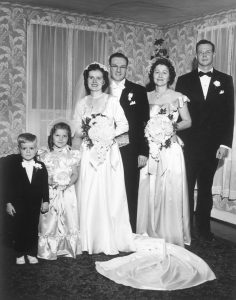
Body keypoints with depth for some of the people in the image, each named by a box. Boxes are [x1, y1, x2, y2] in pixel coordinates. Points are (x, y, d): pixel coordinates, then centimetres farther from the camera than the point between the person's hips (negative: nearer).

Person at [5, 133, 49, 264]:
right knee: (19, 229, 10)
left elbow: (45, 185, 1)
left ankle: (32, 253, 25)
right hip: (18, 204, -1)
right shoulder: (13, 165, -5)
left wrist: (45, 201, -2)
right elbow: (9, 185, -4)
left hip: (35, 204, 1)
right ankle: (20, 254, 25)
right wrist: (9, 203, -7)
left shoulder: (41, 166, -2)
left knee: (33, 229, 10)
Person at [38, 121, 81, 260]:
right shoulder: (45, 155, 3)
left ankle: (67, 249, 17)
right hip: (50, 193, 0)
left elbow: (75, 174, 3)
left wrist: (67, 183, -14)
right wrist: (49, 181, -16)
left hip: (67, 192, 0)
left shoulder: (72, 155, 3)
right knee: (49, 221, 1)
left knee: (68, 219, 2)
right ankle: (48, 250, 14)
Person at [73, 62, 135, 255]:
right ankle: (92, 241, 12)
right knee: (89, 196, 1)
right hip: (89, 154, 2)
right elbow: (77, 131, 10)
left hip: (109, 154, -2)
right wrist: (85, 134, -10)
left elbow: (124, 125, -2)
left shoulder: (112, 101, 2)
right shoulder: (81, 104, 10)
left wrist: (108, 134, -12)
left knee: (110, 195, -1)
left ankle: (111, 240, 10)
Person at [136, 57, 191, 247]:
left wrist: (173, 127, -11)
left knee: (170, 192, -2)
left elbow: (188, 121, 6)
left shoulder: (178, 97, 4)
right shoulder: (145, 97, 10)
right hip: (150, 149, 2)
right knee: (149, 192, 3)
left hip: (171, 150, -2)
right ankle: (150, 234, 18)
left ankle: (172, 237, 13)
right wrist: (147, 129, -7)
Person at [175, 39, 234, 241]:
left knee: (206, 187, 11)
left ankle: (204, 228, 23)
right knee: (186, 187, 5)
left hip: (213, 146, 1)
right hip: (188, 144, -1)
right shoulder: (184, 80, 4)